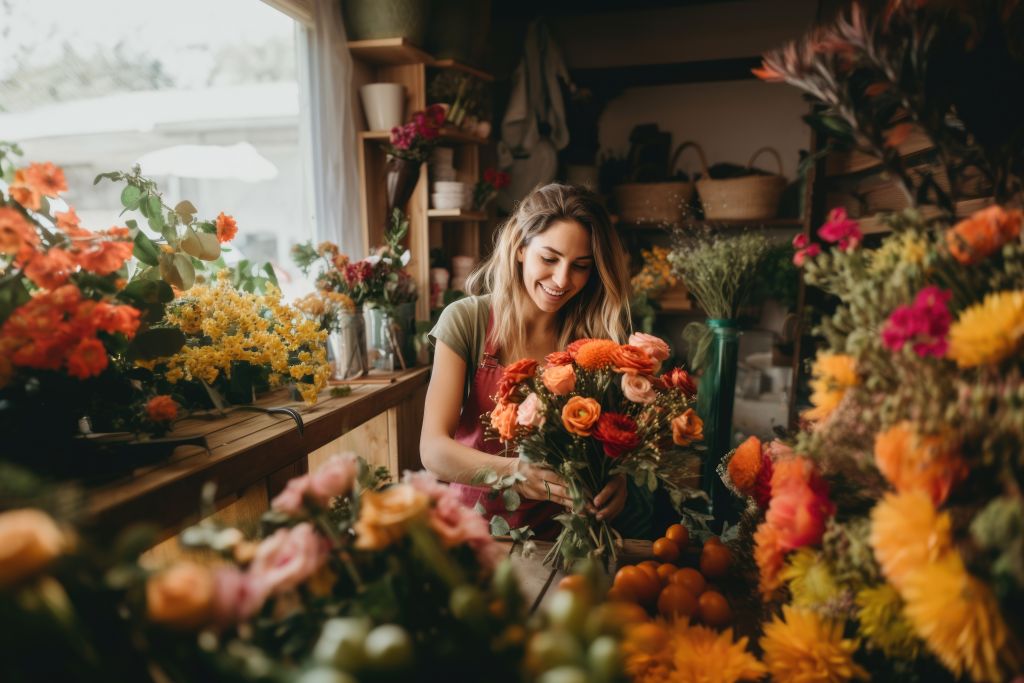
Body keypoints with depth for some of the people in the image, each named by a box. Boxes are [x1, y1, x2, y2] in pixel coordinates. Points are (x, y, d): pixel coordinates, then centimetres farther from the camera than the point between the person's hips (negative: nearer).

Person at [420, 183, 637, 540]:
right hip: (477, 523, -1)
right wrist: (513, 471, -33)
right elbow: (433, 449, -15)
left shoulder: (594, 334, -3)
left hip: (558, 531, 2)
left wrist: (615, 478, -24)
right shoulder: (465, 320, -9)